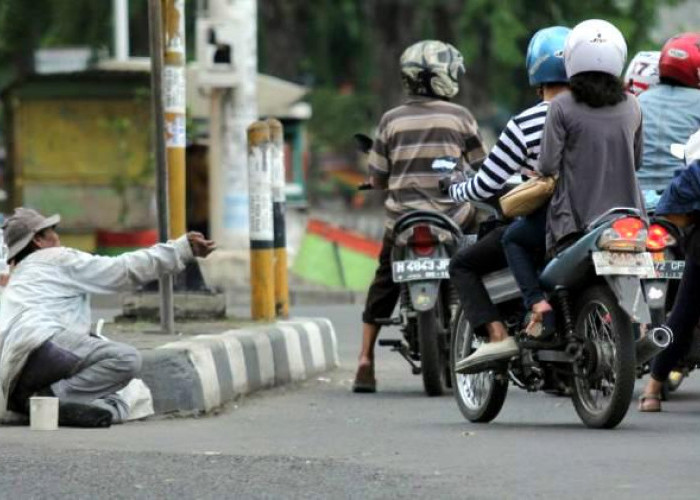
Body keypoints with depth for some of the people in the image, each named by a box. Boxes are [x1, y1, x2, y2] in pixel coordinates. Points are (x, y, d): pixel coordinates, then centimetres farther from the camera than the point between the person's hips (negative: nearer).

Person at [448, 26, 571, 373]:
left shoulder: (524, 126, -12)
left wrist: (454, 191, 14)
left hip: (542, 223, -5)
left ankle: (497, 335, -15)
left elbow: (486, 186, -8)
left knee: (463, 266, 6)